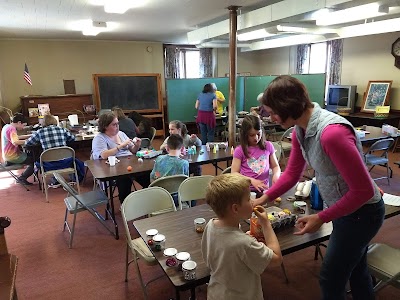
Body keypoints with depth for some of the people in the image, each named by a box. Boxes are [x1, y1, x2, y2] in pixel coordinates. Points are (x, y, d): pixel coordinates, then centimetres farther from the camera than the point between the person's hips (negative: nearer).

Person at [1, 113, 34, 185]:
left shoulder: (7, 126, 9)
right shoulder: (12, 129, -21)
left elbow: (16, 137, 19)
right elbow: (15, 142, -37)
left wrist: (30, 136, 9)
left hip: (8, 155, 10)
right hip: (12, 156, -10)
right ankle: (22, 178, -4)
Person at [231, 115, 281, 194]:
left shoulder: (268, 146, 7)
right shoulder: (240, 150, -1)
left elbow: (275, 166, 15)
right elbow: (234, 173, -3)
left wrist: (276, 175, -7)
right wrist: (252, 181, -17)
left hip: (263, 190, 2)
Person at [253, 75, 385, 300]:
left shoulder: (332, 133, -35)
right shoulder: (300, 130, -6)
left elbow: (363, 190, -28)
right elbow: (292, 174, 5)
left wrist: (321, 218, -22)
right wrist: (264, 199, -2)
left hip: (362, 212, -8)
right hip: (344, 208, 8)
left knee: (331, 278, 9)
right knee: (355, 269, 28)